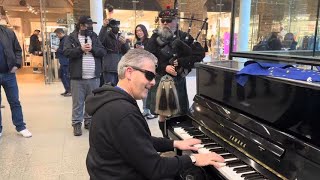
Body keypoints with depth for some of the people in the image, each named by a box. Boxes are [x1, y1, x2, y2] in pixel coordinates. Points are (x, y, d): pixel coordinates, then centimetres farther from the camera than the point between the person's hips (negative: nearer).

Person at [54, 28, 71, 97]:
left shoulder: (66, 39, -17)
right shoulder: (62, 39, 15)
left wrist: (57, 50, -11)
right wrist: (57, 50, 6)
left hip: (66, 62, -11)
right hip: (63, 62, 11)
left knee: (66, 76, -4)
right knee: (62, 75, 16)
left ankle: (70, 91, 6)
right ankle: (67, 90, 25)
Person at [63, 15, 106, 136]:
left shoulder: (94, 37, 13)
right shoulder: (71, 37, 3)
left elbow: (102, 52, 5)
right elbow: (66, 52, -9)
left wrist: (92, 48, -12)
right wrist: (81, 49, -17)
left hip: (94, 77, 3)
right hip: (78, 77, -3)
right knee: (78, 102, 3)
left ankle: (89, 121, 24)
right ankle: (77, 123, 14)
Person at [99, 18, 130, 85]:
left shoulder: (122, 37, 16)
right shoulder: (106, 36, 3)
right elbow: (100, 40, -21)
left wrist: (124, 43, -14)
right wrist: (104, 27, -31)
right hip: (109, 69, -4)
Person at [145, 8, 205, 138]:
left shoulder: (184, 37, 0)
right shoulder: (155, 37, 2)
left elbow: (200, 53, -8)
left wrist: (180, 61, -17)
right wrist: (165, 67, -19)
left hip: (177, 80, 0)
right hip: (160, 80, 1)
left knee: (177, 113, 4)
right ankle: (166, 137, 23)